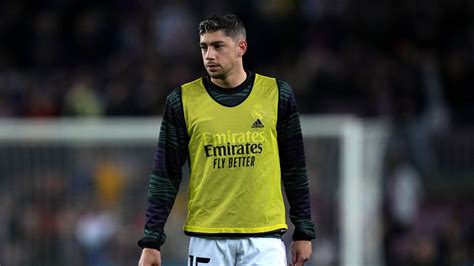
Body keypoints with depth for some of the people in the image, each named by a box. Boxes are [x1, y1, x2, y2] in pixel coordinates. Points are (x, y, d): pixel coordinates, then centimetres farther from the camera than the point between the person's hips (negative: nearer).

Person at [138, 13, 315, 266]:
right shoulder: (183, 100, 1)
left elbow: (294, 169, 9)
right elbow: (165, 176, 3)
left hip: (264, 237, 0)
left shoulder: (276, 94, 3)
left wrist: (304, 232, 8)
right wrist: (151, 241, -2)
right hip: (207, 238, 0)